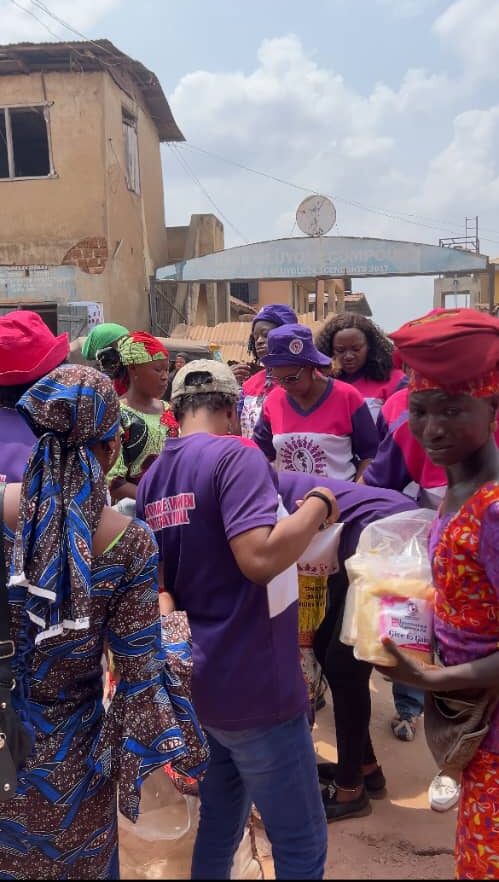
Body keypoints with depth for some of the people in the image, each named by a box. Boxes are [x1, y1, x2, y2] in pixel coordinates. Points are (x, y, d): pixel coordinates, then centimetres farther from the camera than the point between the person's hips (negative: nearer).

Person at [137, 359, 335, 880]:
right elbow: (259, 557, -28)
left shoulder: (152, 478, 7)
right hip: (252, 685, -8)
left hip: (197, 682, 8)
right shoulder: (235, 455, -16)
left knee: (217, 827, 23)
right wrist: (319, 504, -16)